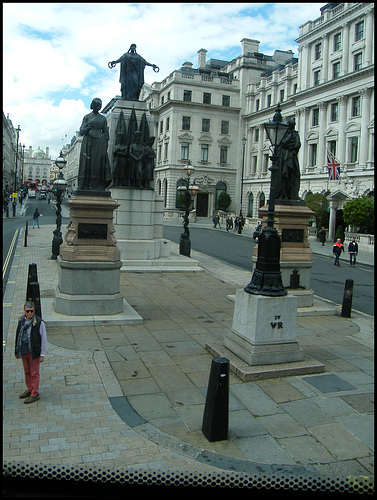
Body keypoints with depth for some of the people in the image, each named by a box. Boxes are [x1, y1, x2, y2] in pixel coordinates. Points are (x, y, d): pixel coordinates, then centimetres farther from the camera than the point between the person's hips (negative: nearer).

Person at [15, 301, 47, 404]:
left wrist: (42, 355, -12)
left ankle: (35, 394, 14)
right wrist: (17, 351, 14)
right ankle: (29, 389, 35)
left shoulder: (39, 322, -15)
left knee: (34, 373, 3)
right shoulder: (21, 320, 2)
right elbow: (18, 336, 12)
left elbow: (44, 339, -12)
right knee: (27, 372, 19)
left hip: (33, 352, -6)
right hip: (23, 352, 6)